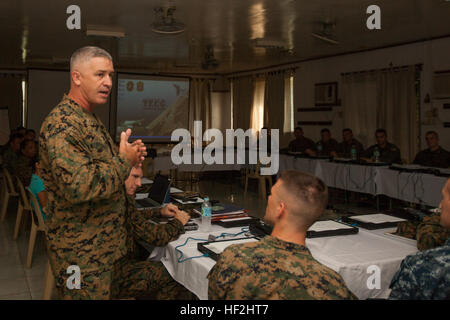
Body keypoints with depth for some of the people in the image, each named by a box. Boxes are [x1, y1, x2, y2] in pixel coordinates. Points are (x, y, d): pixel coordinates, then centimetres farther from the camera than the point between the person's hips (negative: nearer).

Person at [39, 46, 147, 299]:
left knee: (112, 293, 20)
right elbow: (78, 186, -32)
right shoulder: (62, 124, -21)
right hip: (82, 253, -10)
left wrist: (129, 158, 8)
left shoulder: (90, 120, 14)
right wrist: (124, 161, -19)